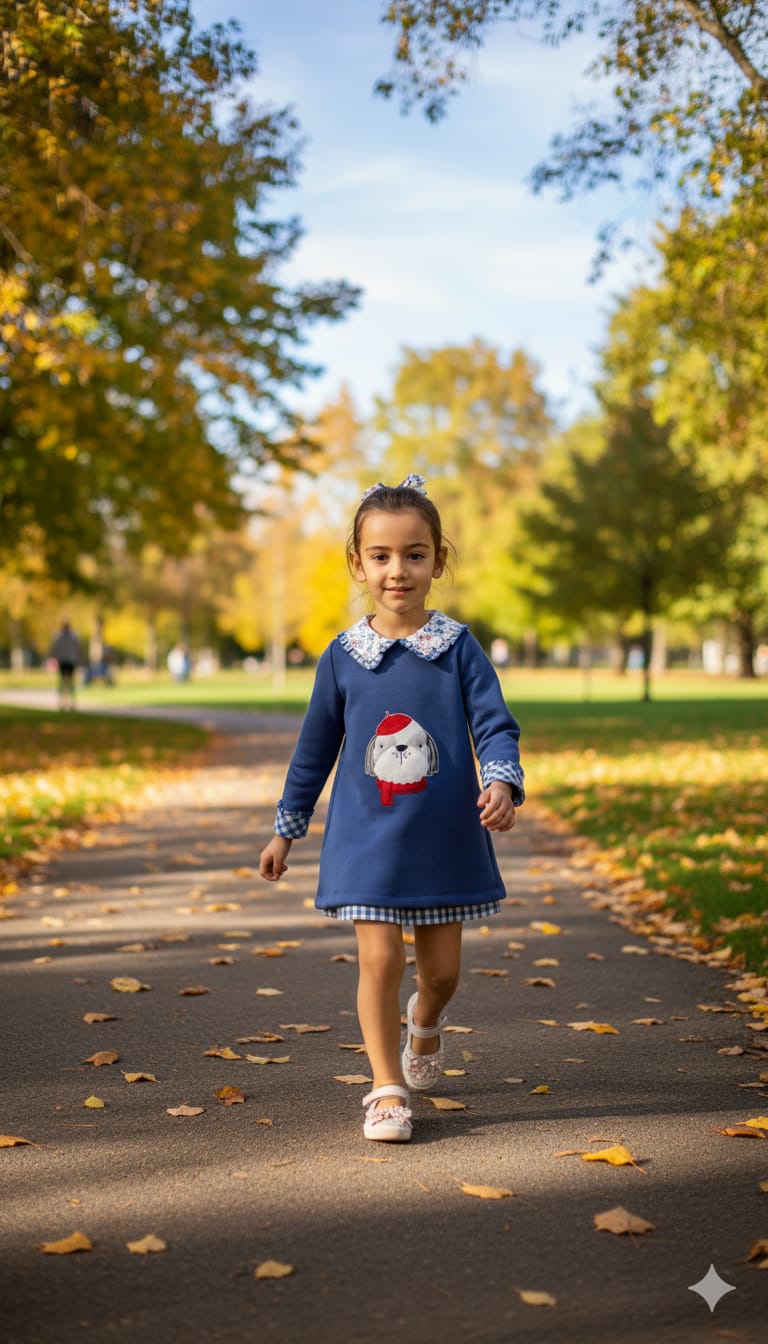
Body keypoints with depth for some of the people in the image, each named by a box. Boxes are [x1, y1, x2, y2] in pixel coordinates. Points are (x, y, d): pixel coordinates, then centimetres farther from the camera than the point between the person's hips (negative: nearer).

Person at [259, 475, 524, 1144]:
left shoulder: (458, 647, -4)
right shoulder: (343, 656, -1)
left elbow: (495, 724, -7)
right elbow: (315, 747, 8)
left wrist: (501, 784, -27)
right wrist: (286, 829, 13)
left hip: (445, 836, 1)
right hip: (367, 837, 0)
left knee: (442, 966, 10)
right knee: (380, 959, -8)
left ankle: (424, 1022, 45)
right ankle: (388, 1088, 8)